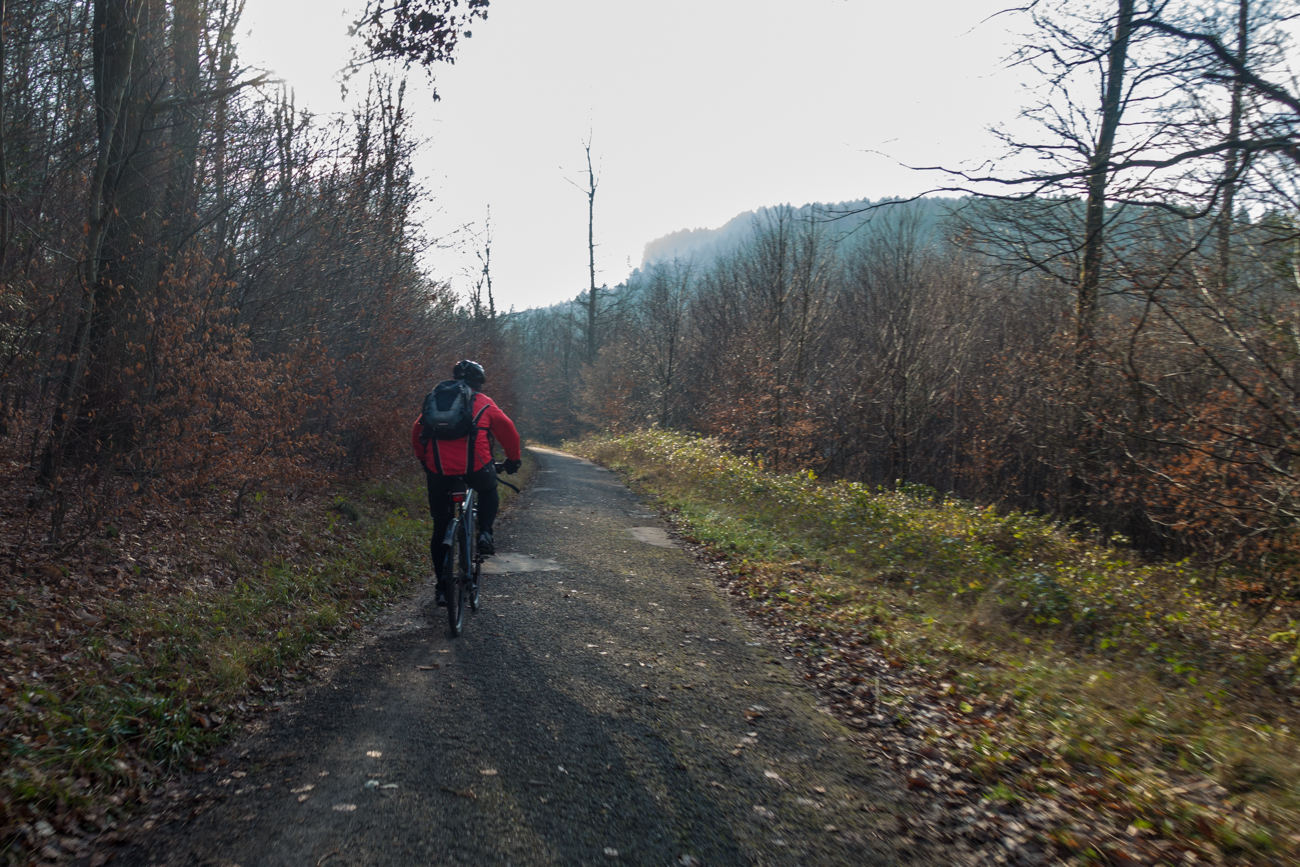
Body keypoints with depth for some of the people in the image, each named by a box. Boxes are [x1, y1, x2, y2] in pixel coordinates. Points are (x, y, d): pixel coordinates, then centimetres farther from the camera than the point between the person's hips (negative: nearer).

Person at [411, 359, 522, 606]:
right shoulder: (484, 403, 11)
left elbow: (417, 431, 19)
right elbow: (507, 430, 12)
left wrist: (424, 460, 32)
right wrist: (513, 459, 25)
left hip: (438, 471, 2)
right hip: (475, 468, -2)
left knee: (440, 529, 15)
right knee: (489, 493, 32)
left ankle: (442, 585, 14)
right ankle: (485, 533, 8)